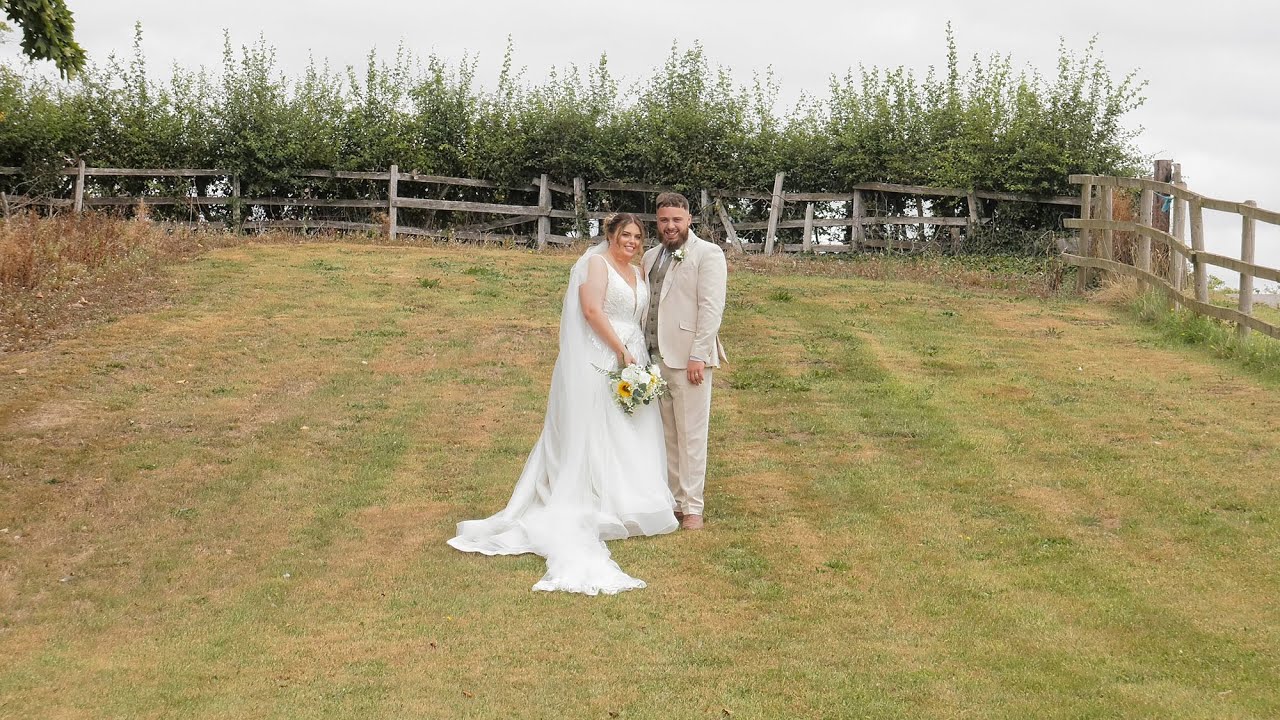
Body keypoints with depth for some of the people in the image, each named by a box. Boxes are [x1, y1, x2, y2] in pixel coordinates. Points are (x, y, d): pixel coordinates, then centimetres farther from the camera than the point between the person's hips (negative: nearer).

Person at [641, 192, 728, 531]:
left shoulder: (707, 254, -4)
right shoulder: (651, 256, 16)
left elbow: (712, 308, -11)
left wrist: (697, 356, -17)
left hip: (687, 359, -6)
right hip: (655, 357, 6)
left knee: (690, 434, -3)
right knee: (666, 435, 11)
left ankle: (692, 507, 3)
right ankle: (670, 499, 18)